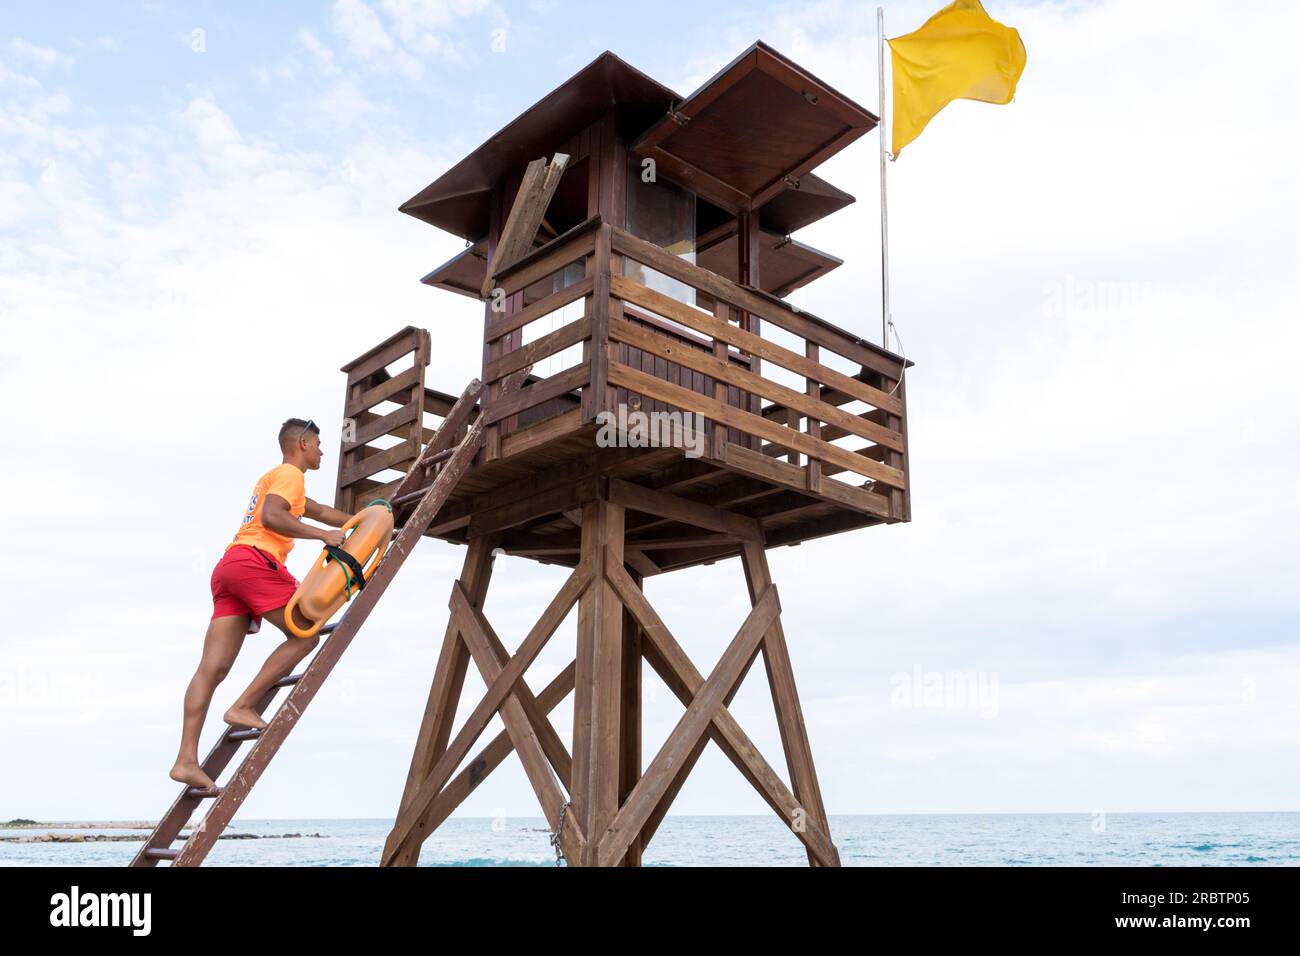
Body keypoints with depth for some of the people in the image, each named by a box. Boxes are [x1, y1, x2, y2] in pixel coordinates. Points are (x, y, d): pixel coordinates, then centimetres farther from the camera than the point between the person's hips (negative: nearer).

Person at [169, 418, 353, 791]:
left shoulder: (275, 477, 35)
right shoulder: (290, 473, 4)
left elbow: (320, 512, 47)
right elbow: (270, 518, -15)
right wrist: (321, 535, -12)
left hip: (228, 567, 9)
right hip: (253, 560, -9)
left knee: (213, 668, -1)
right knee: (305, 634, -3)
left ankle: (186, 761, -6)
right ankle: (243, 707, -8)